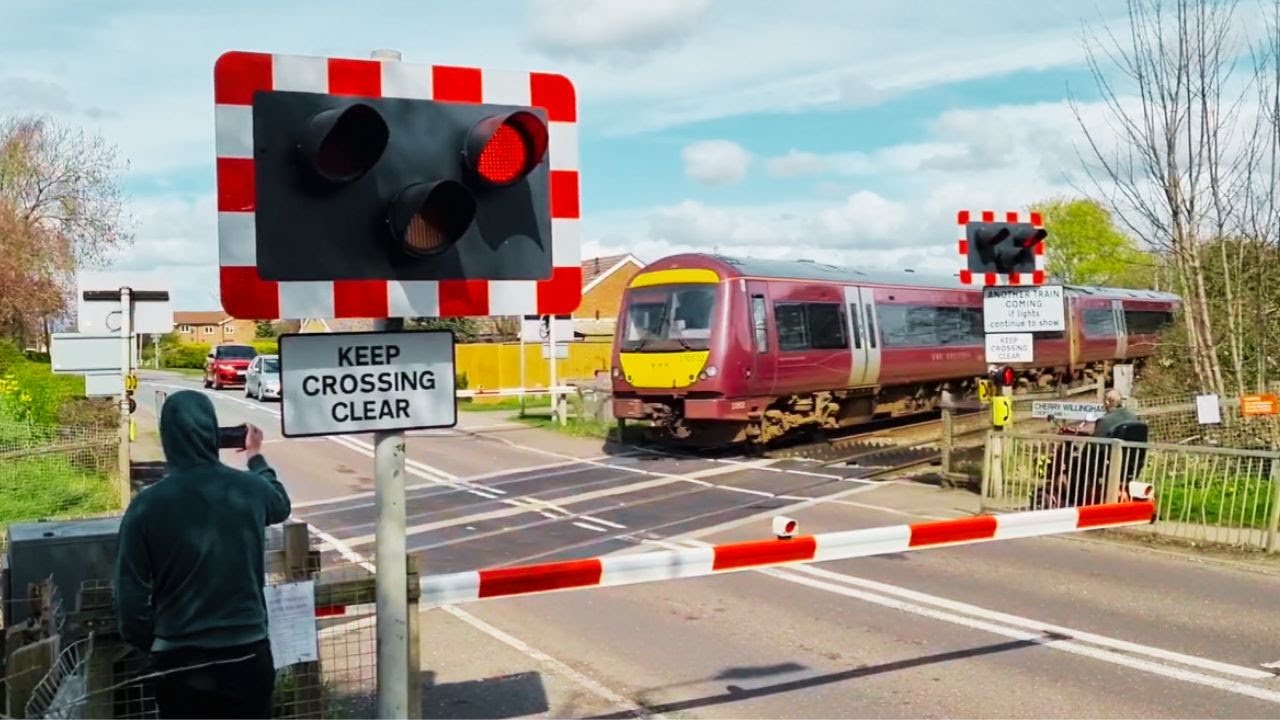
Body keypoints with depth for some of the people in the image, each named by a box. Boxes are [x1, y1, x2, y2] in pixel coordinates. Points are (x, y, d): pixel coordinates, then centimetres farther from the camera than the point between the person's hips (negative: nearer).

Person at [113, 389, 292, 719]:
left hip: (180, 660, -1)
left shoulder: (147, 505, -11)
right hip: (247, 653, 1)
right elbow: (281, 505, 20)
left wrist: (148, 643, 10)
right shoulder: (251, 489, -6)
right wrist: (256, 457, 35)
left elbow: (131, 593, -7)